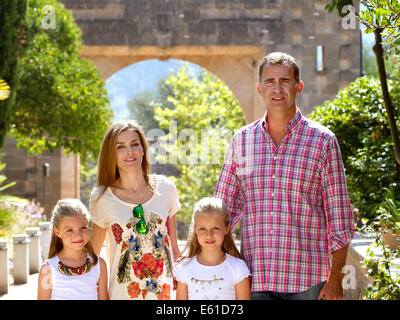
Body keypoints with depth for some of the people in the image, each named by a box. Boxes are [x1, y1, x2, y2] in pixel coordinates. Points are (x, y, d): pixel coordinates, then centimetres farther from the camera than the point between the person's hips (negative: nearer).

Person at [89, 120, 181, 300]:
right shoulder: (102, 198, -4)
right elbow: (93, 253, 4)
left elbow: (174, 248, 11)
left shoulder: (165, 188, 3)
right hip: (125, 293, -2)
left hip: (167, 292, 2)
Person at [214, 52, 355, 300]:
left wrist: (335, 278, -4)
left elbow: (339, 218, 1)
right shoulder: (242, 140, 8)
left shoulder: (323, 141, 1)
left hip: (307, 281, -2)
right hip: (254, 280, 2)